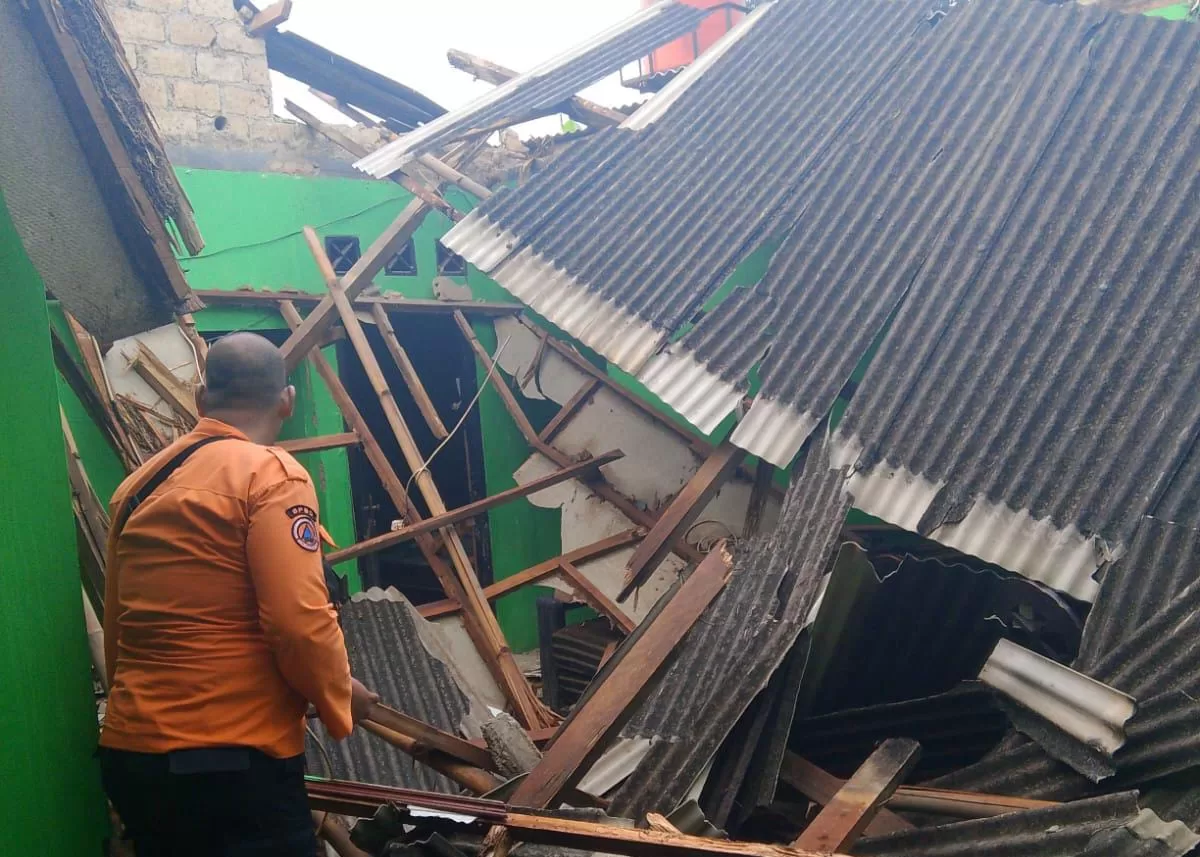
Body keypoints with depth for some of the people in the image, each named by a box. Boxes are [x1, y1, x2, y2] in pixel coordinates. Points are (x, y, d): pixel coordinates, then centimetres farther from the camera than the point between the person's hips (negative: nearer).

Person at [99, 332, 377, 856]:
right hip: (231, 759, -8)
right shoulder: (272, 474, -12)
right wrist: (340, 699, -2)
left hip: (129, 752, 8)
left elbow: (117, 625, 16)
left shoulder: (139, 484, 10)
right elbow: (301, 622, -20)